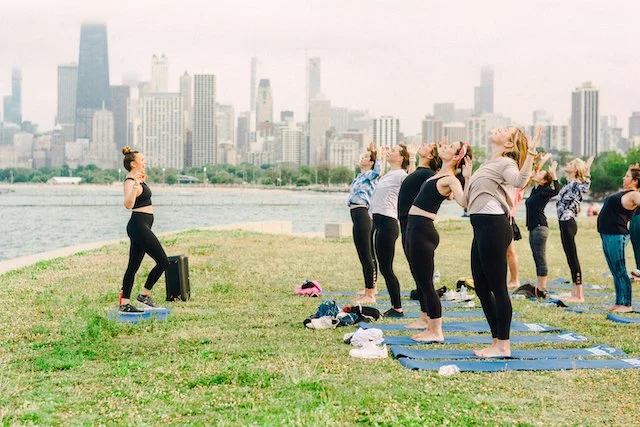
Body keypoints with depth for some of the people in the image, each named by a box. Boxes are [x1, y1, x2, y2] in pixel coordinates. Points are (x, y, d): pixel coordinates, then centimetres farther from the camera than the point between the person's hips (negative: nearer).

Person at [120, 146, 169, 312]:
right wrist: (135, 185, -44)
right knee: (163, 261, -7)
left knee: (133, 266, 10)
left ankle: (124, 303, 11)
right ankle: (144, 295, 1)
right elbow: (128, 204, -34)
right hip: (139, 225, -10)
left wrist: (143, 181, 37)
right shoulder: (130, 182, -16)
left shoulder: (138, 179, 13)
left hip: (142, 226, 10)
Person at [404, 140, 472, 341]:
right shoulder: (441, 174, 12)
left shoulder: (451, 179, -13)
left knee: (425, 281, -8)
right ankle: (425, 319, 36)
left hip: (423, 230, -9)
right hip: (415, 227, 9)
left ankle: (436, 332, -5)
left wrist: (467, 178, -34)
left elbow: (464, 202, -30)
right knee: (420, 280, 21)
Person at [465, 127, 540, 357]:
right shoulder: (490, 164, 22)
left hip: (493, 227, -10)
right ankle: (497, 340, 20)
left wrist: (530, 154, -38)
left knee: (497, 287, -5)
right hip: (482, 226, 10)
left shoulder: (506, 163, -5)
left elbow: (519, 181, -29)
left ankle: (503, 345, 1)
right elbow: (468, 197, 26)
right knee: (481, 287, 12)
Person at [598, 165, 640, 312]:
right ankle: (619, 303, 18)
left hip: (617, 236, -10)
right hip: (607, 235, 10)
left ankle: (626, 304, -4)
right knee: (615, 272, 13)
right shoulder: (623, 193, 17)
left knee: (620, 271, -8)